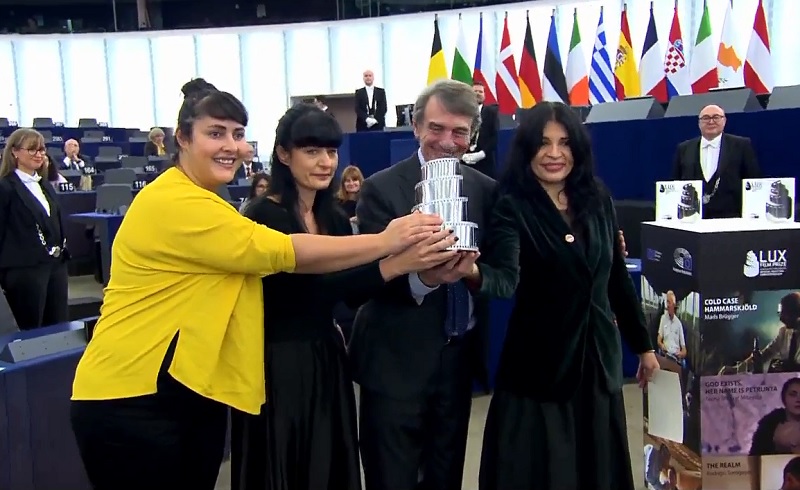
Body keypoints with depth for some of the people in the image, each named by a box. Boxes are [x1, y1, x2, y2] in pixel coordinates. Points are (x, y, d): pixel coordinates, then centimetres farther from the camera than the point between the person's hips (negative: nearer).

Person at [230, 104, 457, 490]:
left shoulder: (335, 219, 7)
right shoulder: (264, 217, -15)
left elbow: (356, 295, 0)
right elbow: (310, 285, -28)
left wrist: (420, 265, -16)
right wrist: (395, 264, -37)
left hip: (327, 360, 7)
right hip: (277, 366, -7)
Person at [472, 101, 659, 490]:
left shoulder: (597, 199, 3)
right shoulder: (512, 206, -11)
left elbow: (617, 277, 11)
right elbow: (506, 279, -26)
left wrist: (642, 344, 15)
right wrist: (475, 274, -48)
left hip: (599, 358, 5)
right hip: (539, 363, -4)